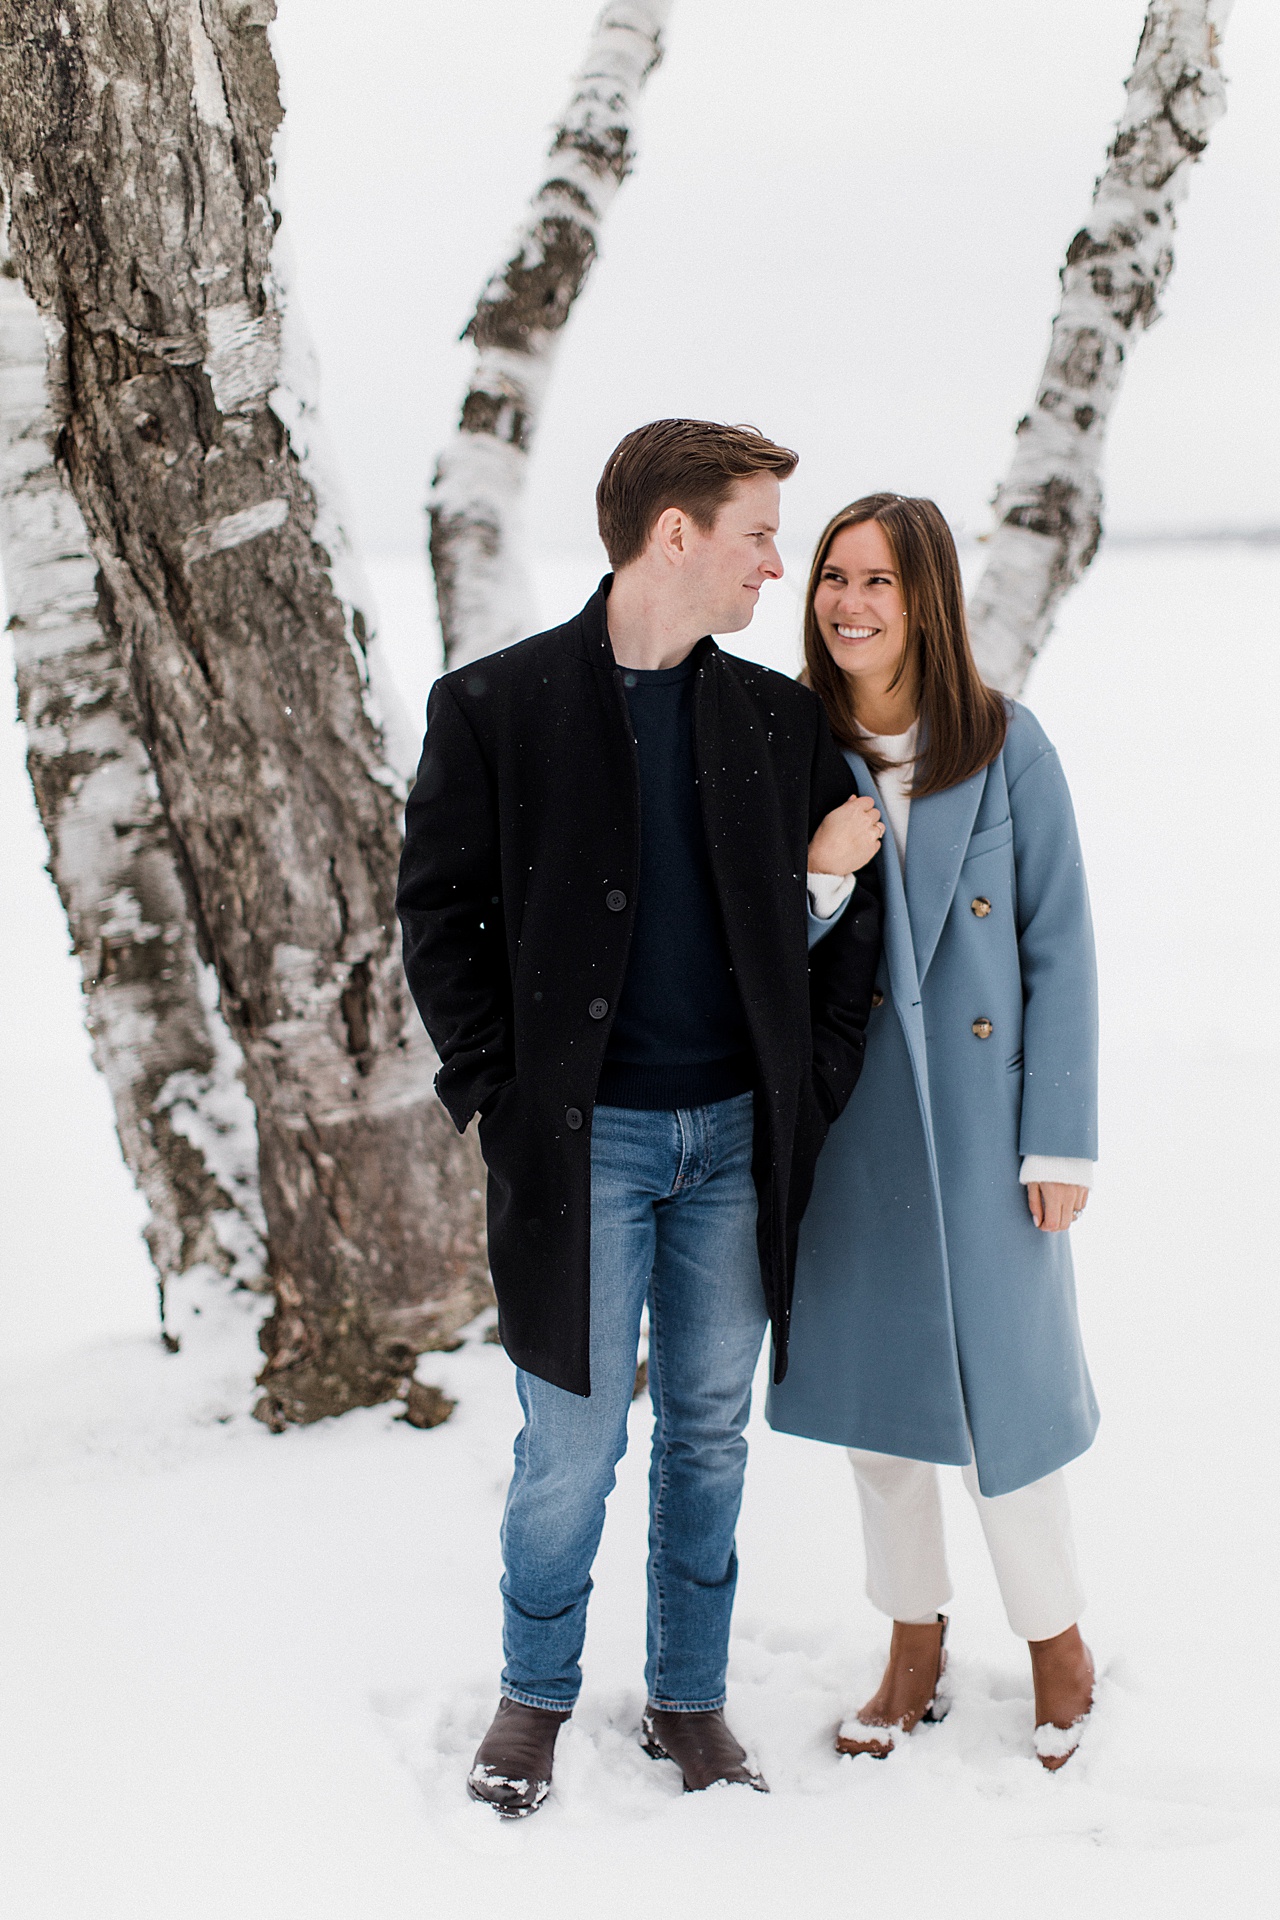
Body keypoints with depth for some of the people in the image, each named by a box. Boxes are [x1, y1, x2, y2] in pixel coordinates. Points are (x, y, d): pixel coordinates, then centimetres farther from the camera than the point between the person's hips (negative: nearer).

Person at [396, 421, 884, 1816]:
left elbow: (846, 901, 11)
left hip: (735, 1135, 4)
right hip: (584, 1138, -4)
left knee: (708, 1433, 12)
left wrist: (816, 1083, 2)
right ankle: (535, 1695, 25)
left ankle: (689, 1700, 28)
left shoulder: (778, 717, 6)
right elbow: (439, 917, -2)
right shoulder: (492, 708, -5)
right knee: (572, 1447, 3)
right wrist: (498, 1098, -8)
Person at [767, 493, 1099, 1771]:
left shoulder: (1005, 747, -6)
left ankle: (1057, 1642, 27)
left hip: (980, 1113, -2)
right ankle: (915, 1650, 30)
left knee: (996, 1380, 3)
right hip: (844, 1115, 3)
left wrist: (1061, 1138, -6)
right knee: (872, 1372, 12)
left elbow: (1059, 946, -4)